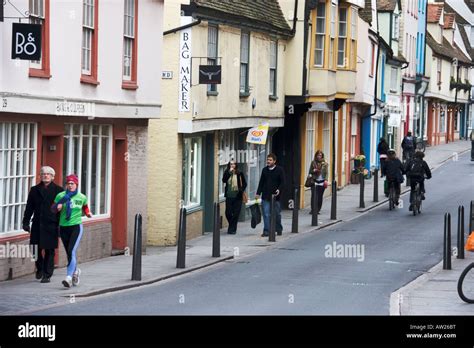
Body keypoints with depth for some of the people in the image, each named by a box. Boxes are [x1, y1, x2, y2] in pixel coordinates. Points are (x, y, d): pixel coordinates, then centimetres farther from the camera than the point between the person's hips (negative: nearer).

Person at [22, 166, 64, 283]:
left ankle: (47, 275, 5)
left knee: (49, 251, -1)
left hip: (51, 225, -2)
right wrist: (26, 222, 4)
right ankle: (39, 269, 27)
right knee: (38, 249, 3)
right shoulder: (35, 190, 11)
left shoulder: (58, 190, 3)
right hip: (37, 225, 2)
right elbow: (29, 207, 11)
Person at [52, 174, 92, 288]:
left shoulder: (82, 197, 1)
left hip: (76, 227, -2)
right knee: (69, 253, 13)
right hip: (63, 227, 2)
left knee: (72, 251, -18)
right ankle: (75, 271, 41)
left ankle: (69, 277, -25)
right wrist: (57, 207, -20)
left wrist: (87, 213, 7)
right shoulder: (61, 196, -3)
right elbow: (53, 208, 0)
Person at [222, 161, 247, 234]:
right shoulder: (227, 173, 3)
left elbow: (244, 183, 7)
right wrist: (229, 172, -17)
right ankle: (231, 227, 24)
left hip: (237, 196, -1)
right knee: (228, 213, 0)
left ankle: (232, 229, 5)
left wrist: (241, 190, -10)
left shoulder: (239, 174, 1)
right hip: (229, 196, 1)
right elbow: (224, 180, -14)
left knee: (236, 214, -4)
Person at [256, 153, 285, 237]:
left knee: (277, 214, 10)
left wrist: (279, 189, -21)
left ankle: (279, 230, 25)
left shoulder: (279, 170, -2)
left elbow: (282, 182, -3)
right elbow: (261, 182, 14)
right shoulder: (264, 170, 9)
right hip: (265, 196, 2)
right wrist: (258, 193, 9)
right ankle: (266, 231, -4)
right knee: (266, 214, -5)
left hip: (275, 196, -2)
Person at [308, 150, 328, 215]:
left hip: (321, 182, 0)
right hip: (314, 181, 0)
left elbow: (326, 172, 2)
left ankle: (318, 210, 11)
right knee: (313, 195, -9)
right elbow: (310, 172, 12)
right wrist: (313, 171, -10)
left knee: (320, 196, 3)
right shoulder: (313, 162, 6)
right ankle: (312, 209, -8)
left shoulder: (325, 163, 4)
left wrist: (326, 180, -11)